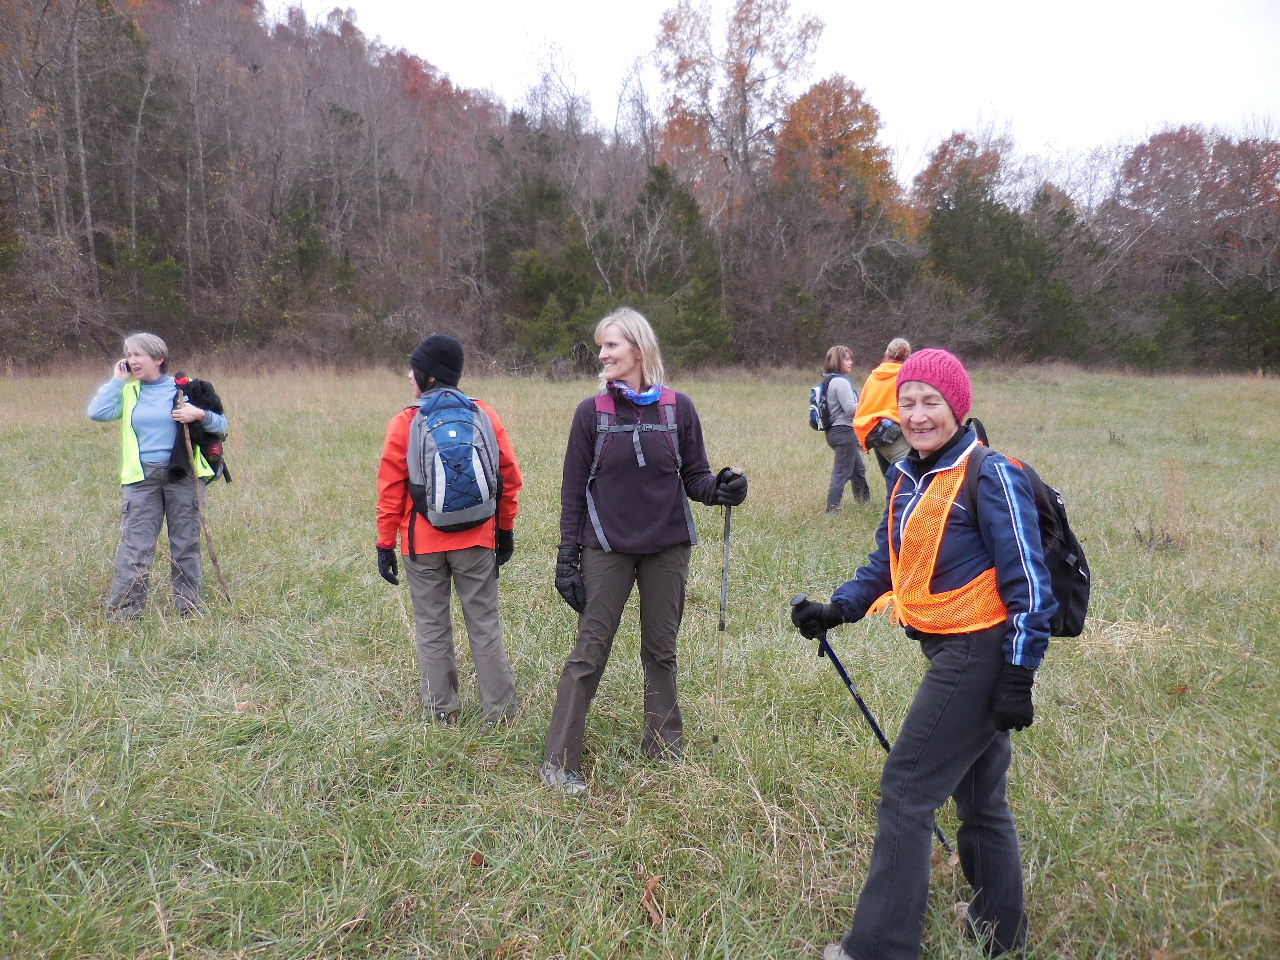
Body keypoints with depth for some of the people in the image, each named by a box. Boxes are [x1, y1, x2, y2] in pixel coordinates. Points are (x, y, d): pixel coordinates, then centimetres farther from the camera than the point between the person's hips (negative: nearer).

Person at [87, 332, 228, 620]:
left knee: (186, 544, 5)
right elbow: (97, 413, -6)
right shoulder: (128, 392, 12)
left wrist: (200, 415, -13)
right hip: (141, 477, 1)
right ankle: (123, 612, 1)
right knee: (134, 544, -4)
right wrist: (117, 380, 0)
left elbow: (221, 425, 6)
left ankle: (189, 609, 15)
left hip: (182, 476, -1)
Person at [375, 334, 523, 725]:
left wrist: (385, 544, 3)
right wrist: (505, 529, 11)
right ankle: (499, 709, 15)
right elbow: (510, 476, 1)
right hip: (477, 541, 1)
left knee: (432, 627, 12)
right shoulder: (485, 415, -1)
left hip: (422, 543, -1)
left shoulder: (404, 423, -5)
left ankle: (441, 711, 19)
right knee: (485, 625, 10)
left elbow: (391, 489, -5)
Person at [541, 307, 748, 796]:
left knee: (661, 650, 12)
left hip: (667, 549, 1)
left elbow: (694, 476, 5)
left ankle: (664, 749, 27)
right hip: (607, 549, -1)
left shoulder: (678, 408, -1)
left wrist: (718, 489, -18)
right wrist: (567, 556, -3)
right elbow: (573, 489, 0)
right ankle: (559, 761, 7)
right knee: (589, 653, -1)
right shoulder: (591, 411, -2)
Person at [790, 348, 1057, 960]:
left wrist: (1019, 678, -18)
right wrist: (836, 610, -1)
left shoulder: (990, 475, -16)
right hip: (952, 655, 9)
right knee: (977, 798, 21)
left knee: (905, 793, -4)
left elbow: (1028, 583, -16)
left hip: (978, 655, -9)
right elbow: (885, 564, 14)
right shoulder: (908, 478, 8)